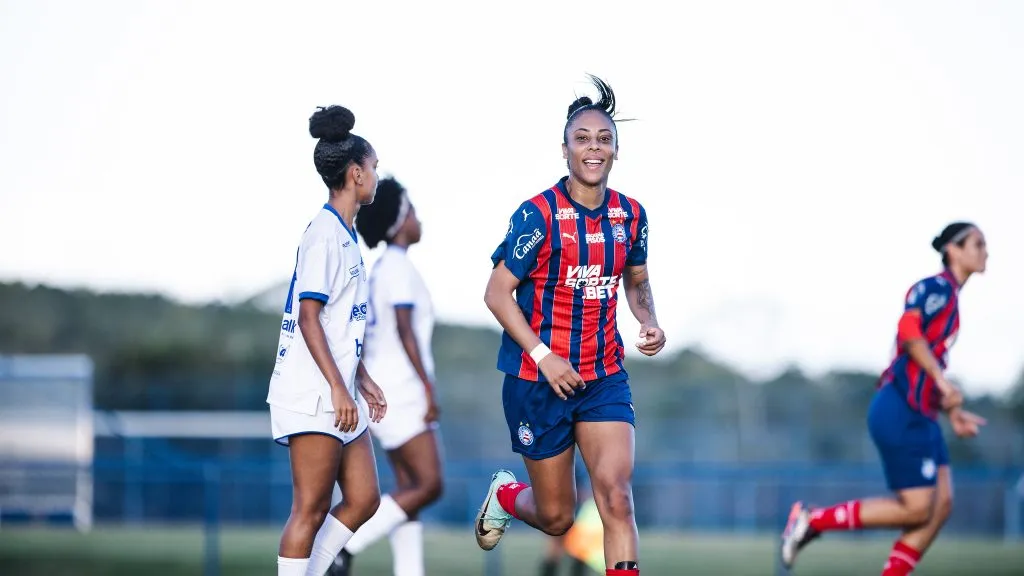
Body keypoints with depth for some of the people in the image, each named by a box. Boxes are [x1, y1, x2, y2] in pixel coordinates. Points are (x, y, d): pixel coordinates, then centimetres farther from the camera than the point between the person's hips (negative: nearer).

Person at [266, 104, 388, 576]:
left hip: (339, 393, 10)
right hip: (314, 395, -10)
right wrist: (338, 387, -20)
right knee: (311, 509, -6)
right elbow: (309, 316, -17)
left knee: (363, 500, 8)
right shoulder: (325, 232, -12)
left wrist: (362, 380, 23)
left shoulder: (345, 234, 16)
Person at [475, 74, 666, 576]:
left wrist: (648, 322, -2)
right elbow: (497, 293, -12)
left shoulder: (630, 215, 2)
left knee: (616, 495, -18)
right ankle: (504, 494, 43)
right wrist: (544, 356, -20)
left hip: (605, 378, 3)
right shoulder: (539, 214, -13)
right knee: (556, 518, 9)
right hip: (539, 378, -3)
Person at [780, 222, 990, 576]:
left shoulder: (950, 296, 20)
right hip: (901, 411, -10)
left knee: (940, 506, 3)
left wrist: (953, 413, 21)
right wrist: (942, 381, -31)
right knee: (916, 509, -10)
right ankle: (812, 521, -3)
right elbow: (910, 331, -26)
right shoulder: (936, 288, -9)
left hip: (919, 416, 10)